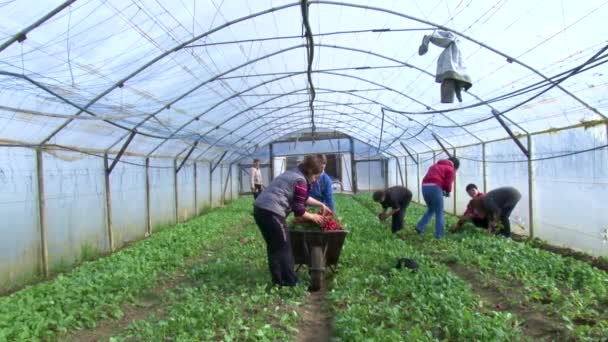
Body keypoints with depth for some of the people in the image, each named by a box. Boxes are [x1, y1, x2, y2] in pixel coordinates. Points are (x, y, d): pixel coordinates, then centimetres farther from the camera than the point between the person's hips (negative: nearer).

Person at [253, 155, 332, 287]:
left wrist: (321, 204, 30)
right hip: (271, 213, -10)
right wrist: (313, 217, 8)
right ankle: (290, 281, 12)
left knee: (273, 246, 19)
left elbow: (302, 198, 31)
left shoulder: (292, 173, 21)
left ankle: (277, 279, 28)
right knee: (284, 247, 3)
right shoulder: (301, 181, -9)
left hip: (260, 208, 10)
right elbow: (299, 211, -8)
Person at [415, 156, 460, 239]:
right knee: (439, 213, 5)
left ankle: (420, 227, 14)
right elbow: (448, 183, -3)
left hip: (425, 186, 7)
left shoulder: (435, 165, 29)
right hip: (435, 188, -7)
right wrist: (448, 192, 19)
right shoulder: (450, 169, 7)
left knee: (431, 210, 25)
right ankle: (439, 235, 5)